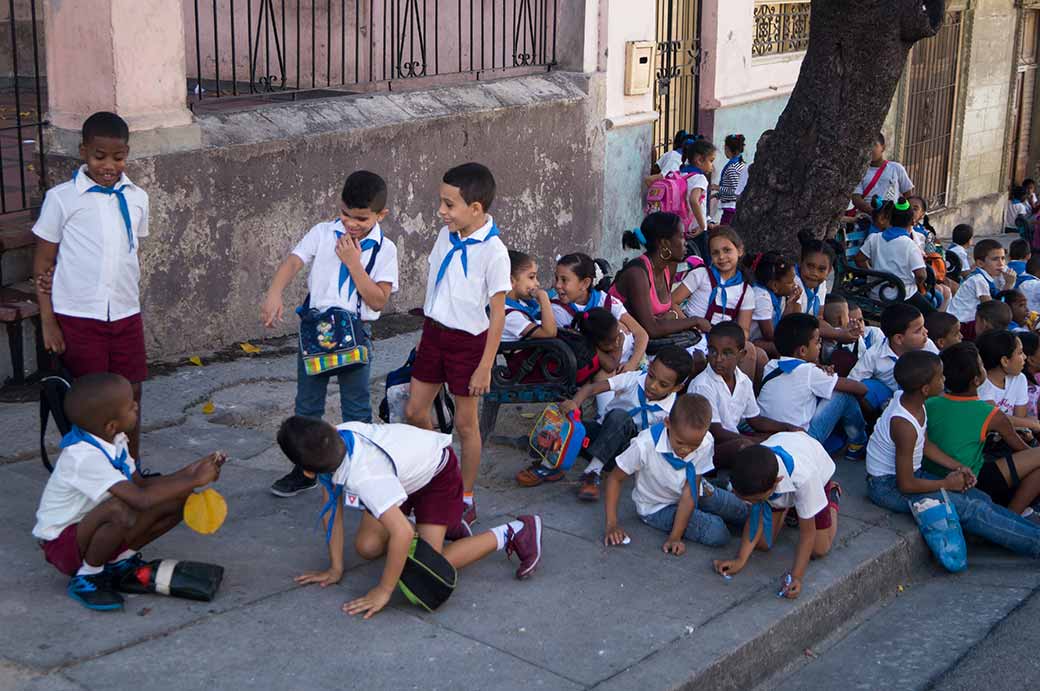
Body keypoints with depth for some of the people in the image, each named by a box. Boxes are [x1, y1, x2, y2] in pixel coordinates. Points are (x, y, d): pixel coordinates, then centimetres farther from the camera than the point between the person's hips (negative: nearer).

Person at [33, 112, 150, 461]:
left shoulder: (137, 198, 6)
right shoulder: (61, 198, -6)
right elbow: (42, 264, -3)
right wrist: (48, 322, -7)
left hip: (126, 314, 4)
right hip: (78, 318, -4)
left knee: (130, 397, 10)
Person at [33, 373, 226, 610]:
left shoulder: (113, 439, -5)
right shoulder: (83, 456, -32)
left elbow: (140, 483, 3)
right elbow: (141, 499, -39)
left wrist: (186, 473, -11)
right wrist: (193, 481, -31)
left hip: (94, 528, 8)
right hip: (62, 542, -8)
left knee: (178, 500, -6)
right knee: (122, 511, -39)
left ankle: (120, 561, 6)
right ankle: (87, 576, -13)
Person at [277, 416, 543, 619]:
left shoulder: (363, 476, -44)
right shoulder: (336, 437, -23)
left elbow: (403, 533, -46)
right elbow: (332, 507, -12)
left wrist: (383, 592, -35)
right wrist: (335, 568, -10)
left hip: (438, 472, -8)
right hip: (404, 470, 8)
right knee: (367, 547, 4)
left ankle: (511, 534, 0)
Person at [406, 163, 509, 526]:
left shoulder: (493, 252, -20)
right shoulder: (446, 236, 0)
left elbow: (497, 314, -16)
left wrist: (485, 367, -16)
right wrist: (429, 330, 16)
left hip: (468, 340, -7)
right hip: (434, 332, 7)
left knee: (465, 421, 6)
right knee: (414, 411, 11)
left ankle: (466, 497, 21)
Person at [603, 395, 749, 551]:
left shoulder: (705, 443, -27)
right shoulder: (645, 446, -35)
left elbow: (690, 492, -25)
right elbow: (615, 478, -20)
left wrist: (675, 537, -28)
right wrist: (612, 523, -26)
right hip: (657, 507, -3)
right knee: (717, 534, -18)